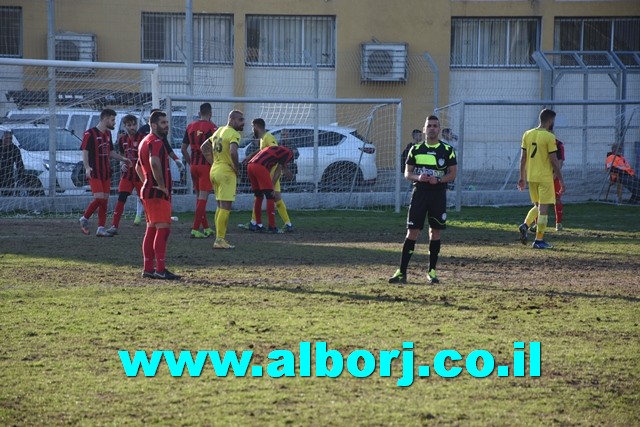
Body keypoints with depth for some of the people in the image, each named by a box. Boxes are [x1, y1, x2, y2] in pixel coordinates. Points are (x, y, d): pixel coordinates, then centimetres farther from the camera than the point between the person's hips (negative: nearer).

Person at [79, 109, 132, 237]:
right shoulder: (90, 134, -9)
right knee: (99, 198, -15)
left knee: (105, 199, 3)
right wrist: (87, 167, -27)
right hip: (95, 173, -8)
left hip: (106, 172, 8)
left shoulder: (107, 134, 15)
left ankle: (101, 228, 5)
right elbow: (84, 152, -14)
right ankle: (84, 219, 6)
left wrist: (123, 158, 14)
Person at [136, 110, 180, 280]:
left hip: (148, 191, 10)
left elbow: (138, 167, 30)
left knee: (151, 229, 14)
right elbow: (154, 162, -33)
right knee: (163, 229, -10)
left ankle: (148, 269, 17)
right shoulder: (156, 142, -14)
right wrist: (162, 185, -24)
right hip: (158, 194, -10)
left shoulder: (145, 141, 19)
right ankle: (160, 270, -14)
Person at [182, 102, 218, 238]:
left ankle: (206, 228, 22)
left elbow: (183, 149, 10)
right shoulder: (212, 127, -9)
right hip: (206, 165, -5)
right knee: (203, 197, -4)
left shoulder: (190, 127, 7)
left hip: (194, 165, 6)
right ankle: (195, 229, -11)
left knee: (198, 196, 16)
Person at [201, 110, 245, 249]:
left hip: (215, 170, 9)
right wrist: (237, 168, -15)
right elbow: (233, 152, -29)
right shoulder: (234, 134, -12)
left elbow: (204, 147, 22)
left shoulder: (219, 131, 15)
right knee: (225, 207, -6)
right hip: (226, 172, -9)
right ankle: (220, 240, -8)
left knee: (220, 206, 15)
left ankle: (220, 239, 17)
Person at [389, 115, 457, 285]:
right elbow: (407, 173, 6)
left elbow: (452, 174, 2)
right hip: (419, 192, 0)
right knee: (412, 231, -4)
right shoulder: (415, 149, 6)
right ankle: (401, 272, -4)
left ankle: (432, 272, 14)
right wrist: (418, 177, -15)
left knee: (435, 232, 4)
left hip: (438, 193, 0)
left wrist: (438, 180, -16)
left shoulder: (447, 150, 3)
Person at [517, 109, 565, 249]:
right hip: (545, 177, -6)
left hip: (531, 177, 6)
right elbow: (554, 161, -12)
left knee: (538, 205, 20)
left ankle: (525, 225, -3)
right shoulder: (549, 137, -12)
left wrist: (522, 178, 16)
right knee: (543, 208, 1)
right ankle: (539, 240, 1)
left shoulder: (527, 135, 6)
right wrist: (561, 180, -6)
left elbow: (523, 158, 9)